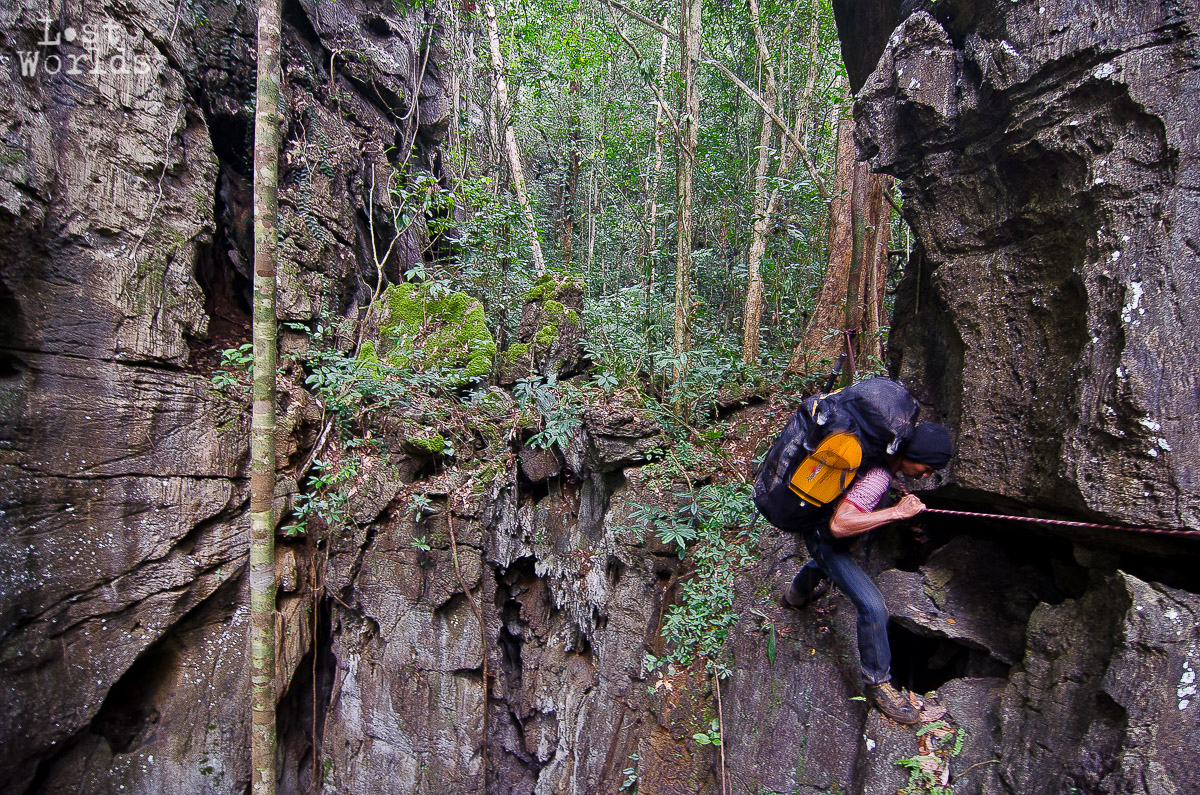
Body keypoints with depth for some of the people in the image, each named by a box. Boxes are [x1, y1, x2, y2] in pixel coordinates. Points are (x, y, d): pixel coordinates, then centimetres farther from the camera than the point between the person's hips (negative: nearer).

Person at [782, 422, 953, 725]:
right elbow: (839, 525, -46)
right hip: (824, 538, -10)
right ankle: (877, 683, -2)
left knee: (826, 562, 42)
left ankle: (797, 593, 73)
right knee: (872, 605, -19)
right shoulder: (877, 477, -37)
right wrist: (896, 512, -42)